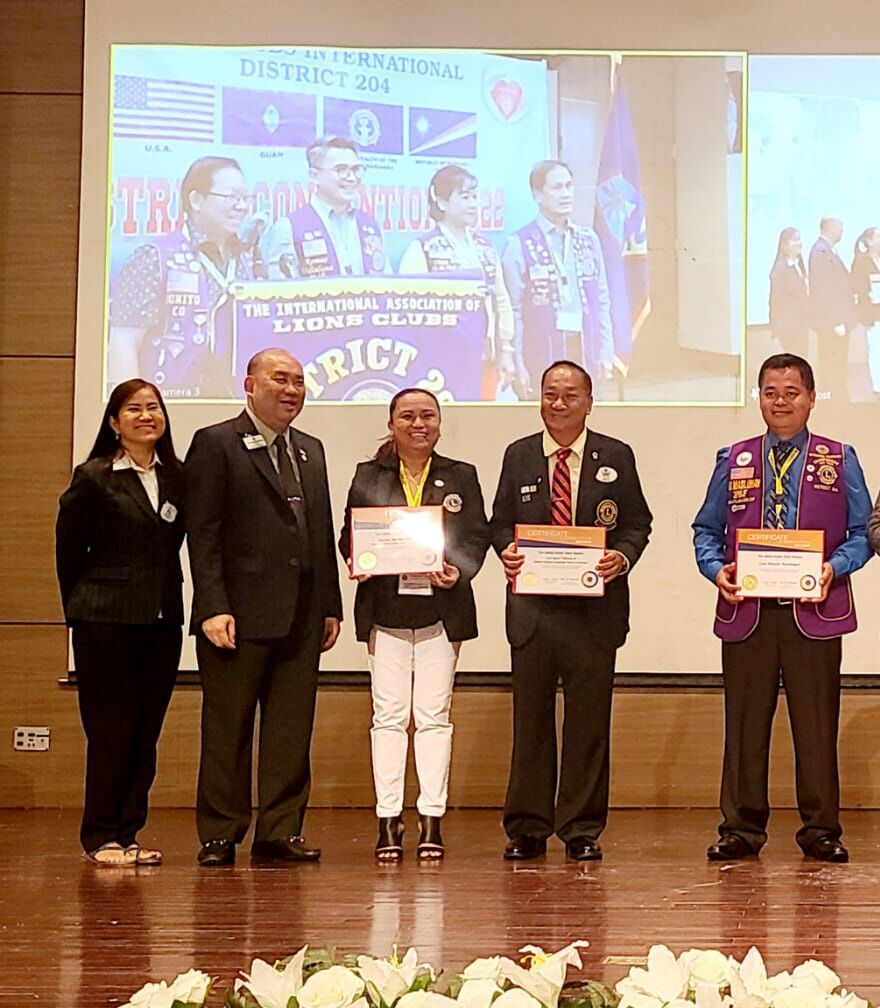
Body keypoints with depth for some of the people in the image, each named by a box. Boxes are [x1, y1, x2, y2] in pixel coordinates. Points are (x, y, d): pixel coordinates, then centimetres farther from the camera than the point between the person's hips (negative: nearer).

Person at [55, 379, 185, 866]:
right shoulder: (93, 478, -4)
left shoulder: (176, 478, 9)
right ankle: (101, 837, 7)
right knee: (111, 731, -2)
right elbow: (68, 550, 2)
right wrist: (83, 610, 8)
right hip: (106, 622, -4)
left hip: (162, 622, 4)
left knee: (146, 731, 5)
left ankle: (128, 834, 13)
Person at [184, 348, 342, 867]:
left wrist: (331, 605, 11)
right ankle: (220, 835, 10)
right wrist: (213, 607, -15)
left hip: (301, 617, 6)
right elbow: (202, 534, -8)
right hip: (241, 611, -6)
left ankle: (281, 830, 13)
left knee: (293, 730, 6)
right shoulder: (216, 444, -2)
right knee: (228, 728, 2)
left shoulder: (311, 450, 18)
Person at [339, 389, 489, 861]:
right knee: (388, 714, -1)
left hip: (441, 606, 0)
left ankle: (432, 819, 5)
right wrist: (357, 563, -14)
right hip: (385, 606, 0)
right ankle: (388, 820, 2)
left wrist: (458, 571, -14)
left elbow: (477, 537, 5)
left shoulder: (461, 477, 9)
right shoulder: (368, 476, 10)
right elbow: (349, 535, 7)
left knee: (434, 715, 0)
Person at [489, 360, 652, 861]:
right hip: (533, 606, 1)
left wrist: (623, 556, -13)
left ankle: (583, 829, 11)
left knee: (589, 720, 2)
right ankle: (528, 828, 11)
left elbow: (638, 524, 7)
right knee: (531, 717, 4)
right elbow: (500, 523, 12)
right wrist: (507, 550, -10)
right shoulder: (518, 456, 11)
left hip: (595, 607, -1)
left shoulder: (616, 457, 7)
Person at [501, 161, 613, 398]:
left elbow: (602, 301, 12)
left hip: (584, 350, 5)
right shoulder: (520, 245, -5)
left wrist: (605, 352, 7)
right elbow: (514, 312, -6)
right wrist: (518, 365, -10)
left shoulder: (588, 239, 10)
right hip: (543, 353, -5)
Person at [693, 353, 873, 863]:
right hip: (746, 612, 1)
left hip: (814, 612, -1)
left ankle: (821, 830, 13)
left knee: (816, 723, 2)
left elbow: (862, 532, 6)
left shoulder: (840, 461, 8)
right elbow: (706, 530, 13)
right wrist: (716, 569, -6)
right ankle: (741, 829, 12)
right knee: (744, 722, 3)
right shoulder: (733, 461, 12)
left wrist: (836, 567, -12)